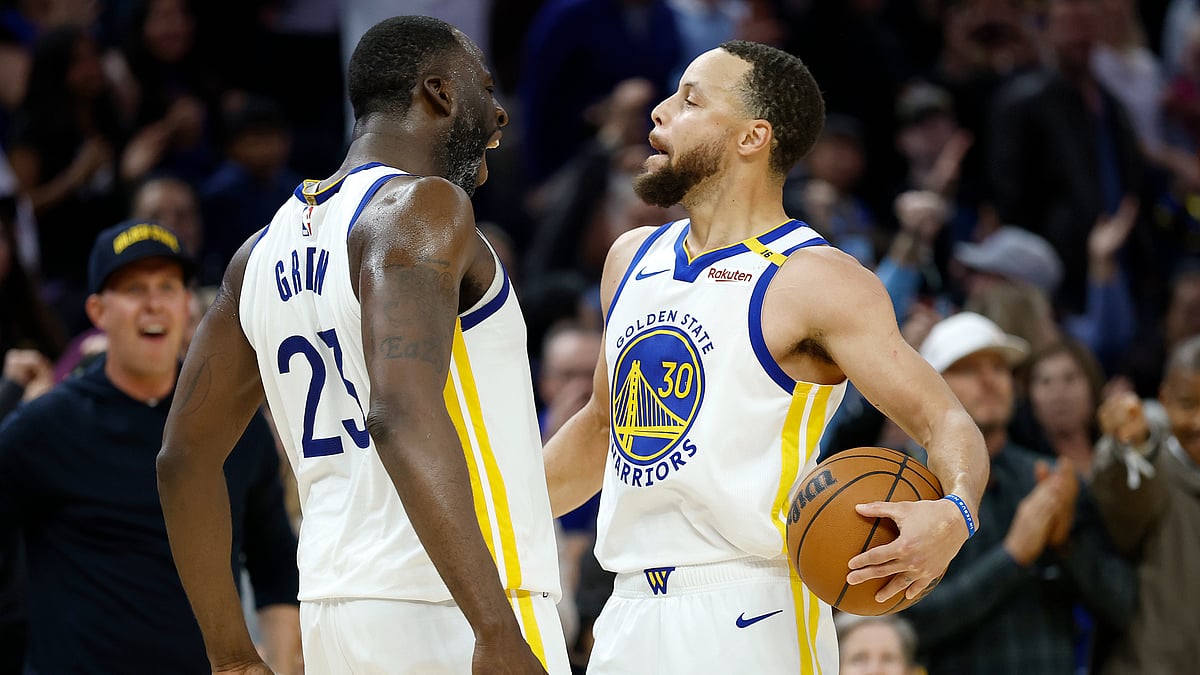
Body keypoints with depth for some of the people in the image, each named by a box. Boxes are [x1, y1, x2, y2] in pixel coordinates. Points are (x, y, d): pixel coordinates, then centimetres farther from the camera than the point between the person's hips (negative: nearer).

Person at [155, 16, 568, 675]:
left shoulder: (266, 250, 15)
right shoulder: (421, 207, -9)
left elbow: (185, 456, 18)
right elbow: (403, 413, -25)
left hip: (333, 619, 8)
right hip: (451, 617, -8)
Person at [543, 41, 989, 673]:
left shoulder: (816, 282, -8)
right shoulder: (633, 258, 15)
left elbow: (947, 422, -12)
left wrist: (953, 515, -33)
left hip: (750, 622, -7)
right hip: (630, 617, 7)